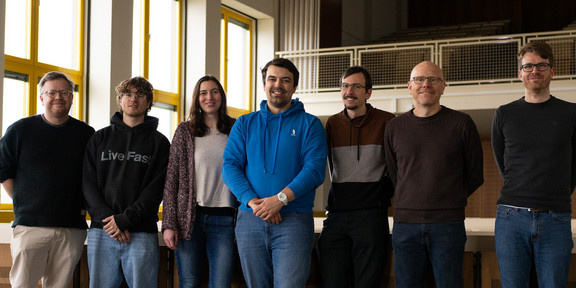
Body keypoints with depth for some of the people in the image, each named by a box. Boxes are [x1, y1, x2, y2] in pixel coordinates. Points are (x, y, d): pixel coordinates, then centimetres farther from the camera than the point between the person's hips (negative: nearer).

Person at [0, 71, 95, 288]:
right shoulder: (20, 130, 6)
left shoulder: (86, 134, 10)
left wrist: (84, 206, 6)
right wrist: (23, 202, 2)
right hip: (30, 226, -1)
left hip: (72, 229, 2)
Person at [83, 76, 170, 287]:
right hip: (102, 232, 2)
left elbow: (157, 188, -2)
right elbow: (88, 182, 7)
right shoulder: (100, 138, 15)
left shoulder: (159, 142, 8)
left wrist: (126, 219, -13)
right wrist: (106, 216, -8)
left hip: (142, 234, -2)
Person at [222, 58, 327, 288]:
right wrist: (252, 201, -13)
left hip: (294, 220, -3)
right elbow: (230, 166, 4)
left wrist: (281, 199, -18)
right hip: (250, 219, 3)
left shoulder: (309, 124, 7)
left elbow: (315, 169, -6)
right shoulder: (245, 124, 15)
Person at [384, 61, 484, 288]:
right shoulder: (394, 128, 9)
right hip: (405, 224, 2)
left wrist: (449, 202, 11)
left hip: (448, 226, -2)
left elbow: (475, 175, 9)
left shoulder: (461, 124, 3)